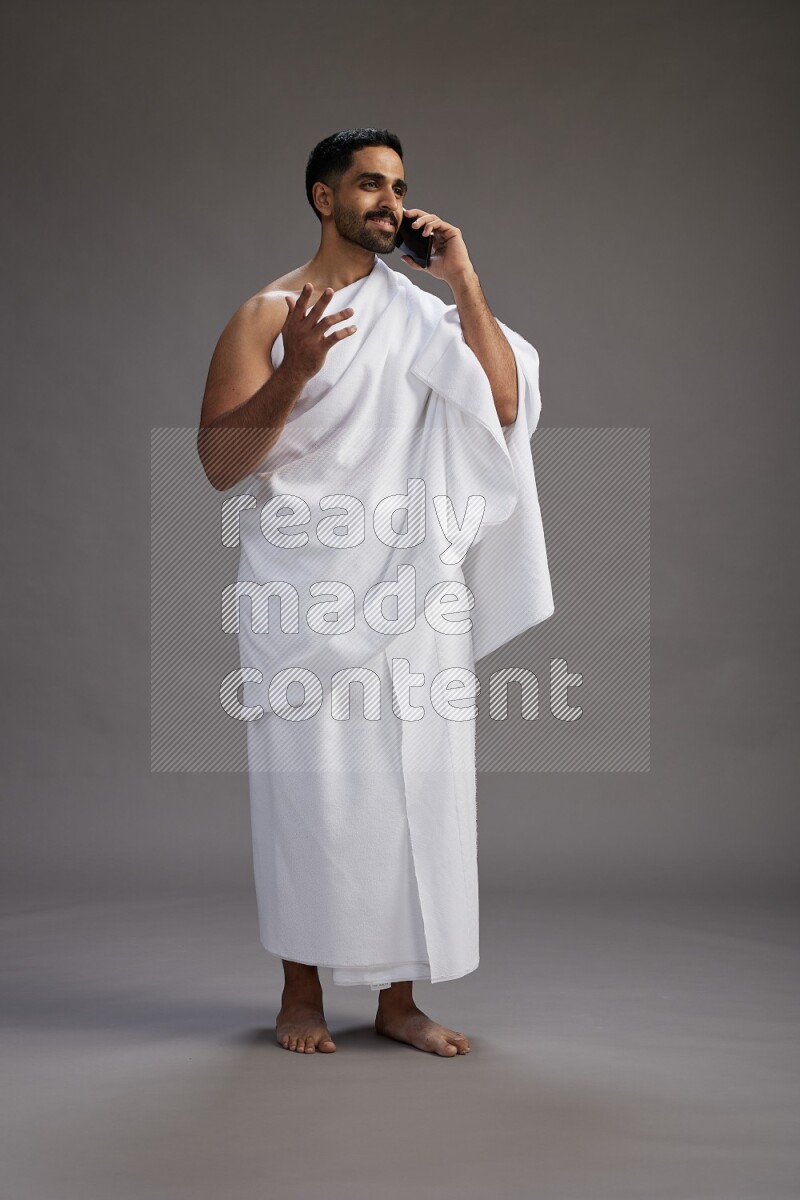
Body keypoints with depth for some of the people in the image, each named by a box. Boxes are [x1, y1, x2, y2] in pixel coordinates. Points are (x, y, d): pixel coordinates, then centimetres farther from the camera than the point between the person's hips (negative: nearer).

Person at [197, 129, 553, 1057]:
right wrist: (293, 373, -20)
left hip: (415, 590, 4)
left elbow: (504, 405, 0)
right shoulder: (268, 314, 0)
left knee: (416, 789, 4)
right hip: (306, 591, -3)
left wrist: (464, 282, -3)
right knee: (312, 789, 1)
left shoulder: (419, 311, 12)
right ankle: (302, 992, 18)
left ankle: (398, 998, 16)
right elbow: (220, 464, -6)